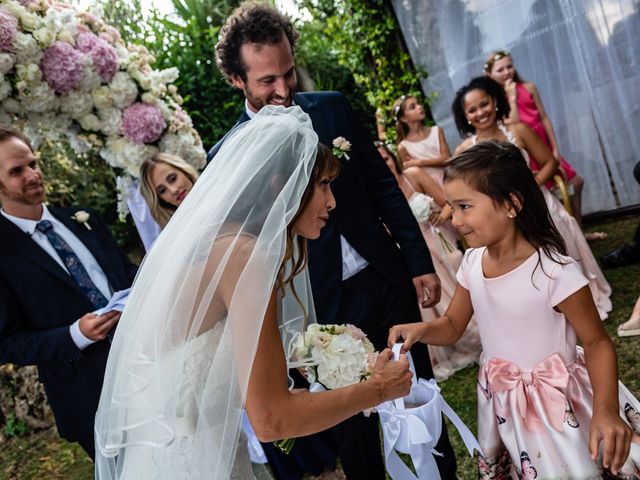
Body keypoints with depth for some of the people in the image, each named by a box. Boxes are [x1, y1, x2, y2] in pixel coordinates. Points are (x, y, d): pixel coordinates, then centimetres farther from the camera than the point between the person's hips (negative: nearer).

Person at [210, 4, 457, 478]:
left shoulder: (332, 107, -1)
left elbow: (383, 186, 4)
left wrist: (420, 262, 2)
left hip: (387, 282, 3)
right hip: (324, 310, -3)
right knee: (353, 428, 14)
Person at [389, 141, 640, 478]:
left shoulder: (554, 271, -25)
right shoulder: (472, 263, -6)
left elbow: (596, 342, -15)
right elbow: (453, 325, 6)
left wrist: (605, 409, -29)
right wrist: (420, 329, -17)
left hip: (558, 405, -6)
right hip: (501, 403, 6)